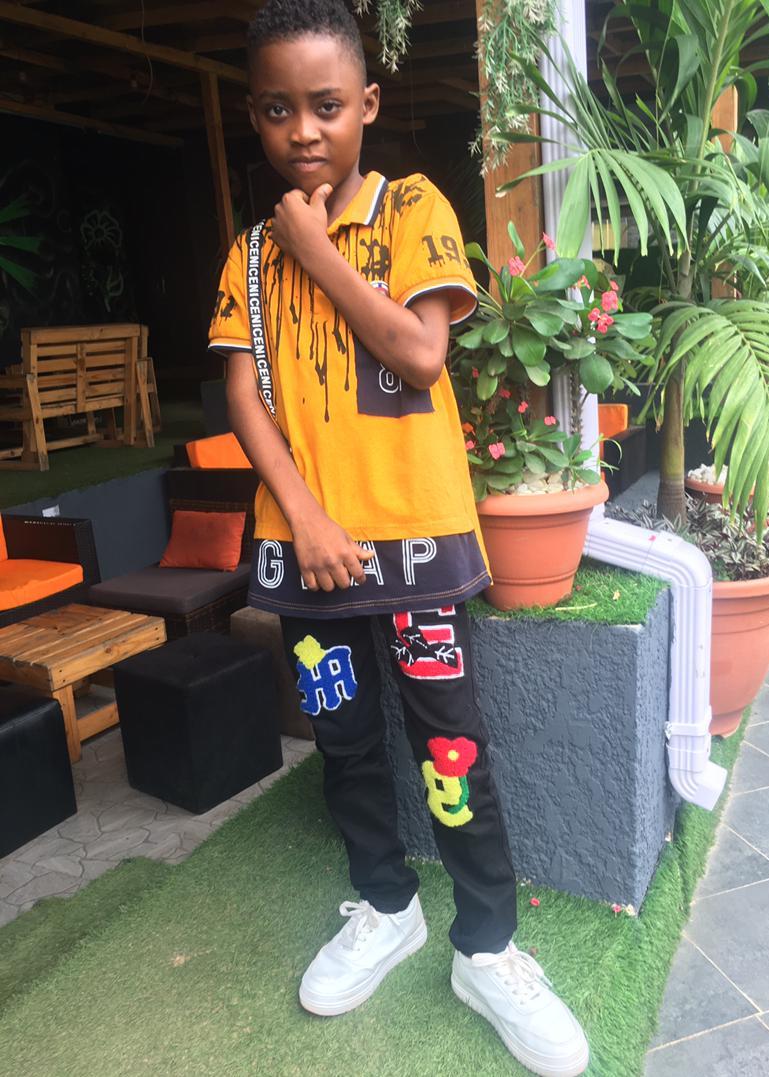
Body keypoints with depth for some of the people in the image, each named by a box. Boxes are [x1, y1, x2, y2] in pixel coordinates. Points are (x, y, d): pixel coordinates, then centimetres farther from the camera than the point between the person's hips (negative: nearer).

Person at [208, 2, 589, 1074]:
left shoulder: (413, 207, 0)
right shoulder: (252, 253, 10)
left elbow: (422, 353, -14)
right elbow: (244, 395, 1)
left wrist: (318, 251, -9)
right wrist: (304, 515, -11)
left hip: (411, 525, -4)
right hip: (302, 537, 4)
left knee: (449, 737, 2)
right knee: (343, 734, 15)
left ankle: (487, 945, 22)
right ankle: (386, 906, 37)